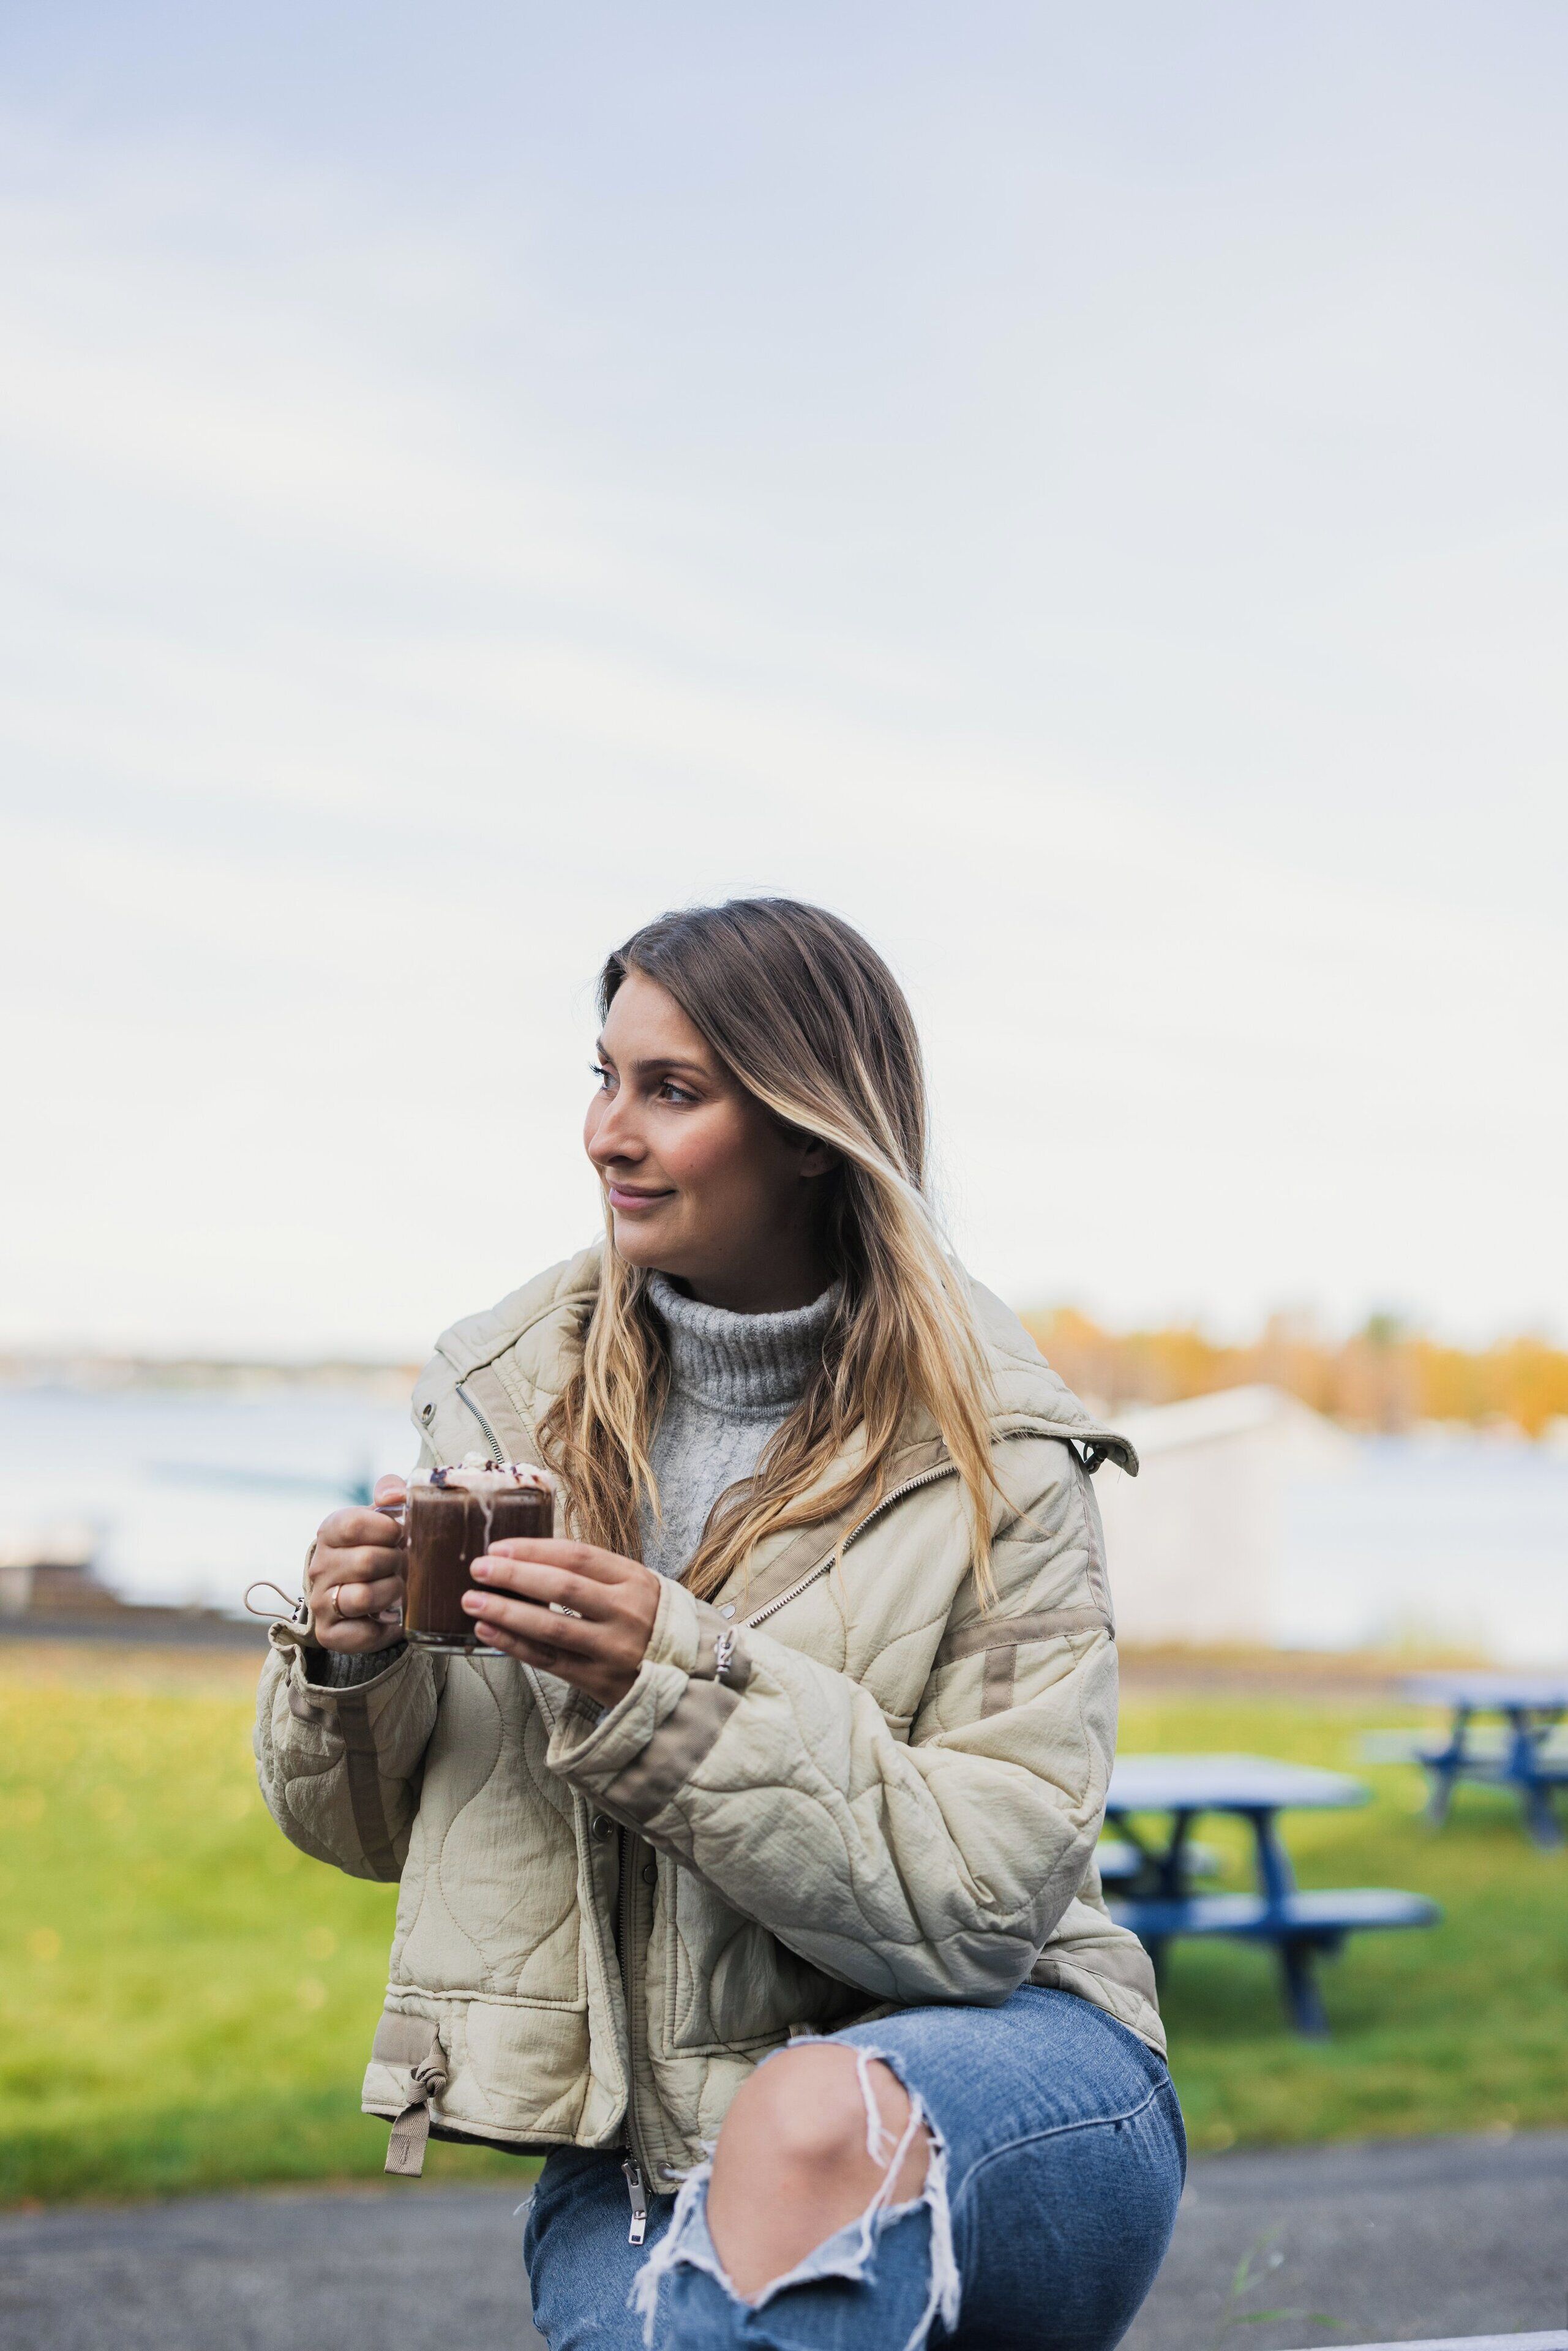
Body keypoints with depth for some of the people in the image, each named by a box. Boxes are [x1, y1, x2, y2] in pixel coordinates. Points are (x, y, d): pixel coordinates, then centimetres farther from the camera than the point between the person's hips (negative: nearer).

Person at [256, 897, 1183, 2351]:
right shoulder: (510, 1394, 6)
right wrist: (352, 1668, -9)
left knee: (812, 2118, -38)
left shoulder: (991, 1464, -6)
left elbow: (988, 1899, -14)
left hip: (995, 2090, -2)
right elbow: (375, 1824, 14)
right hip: (633, 2149, 3)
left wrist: (678, 1688, -23)